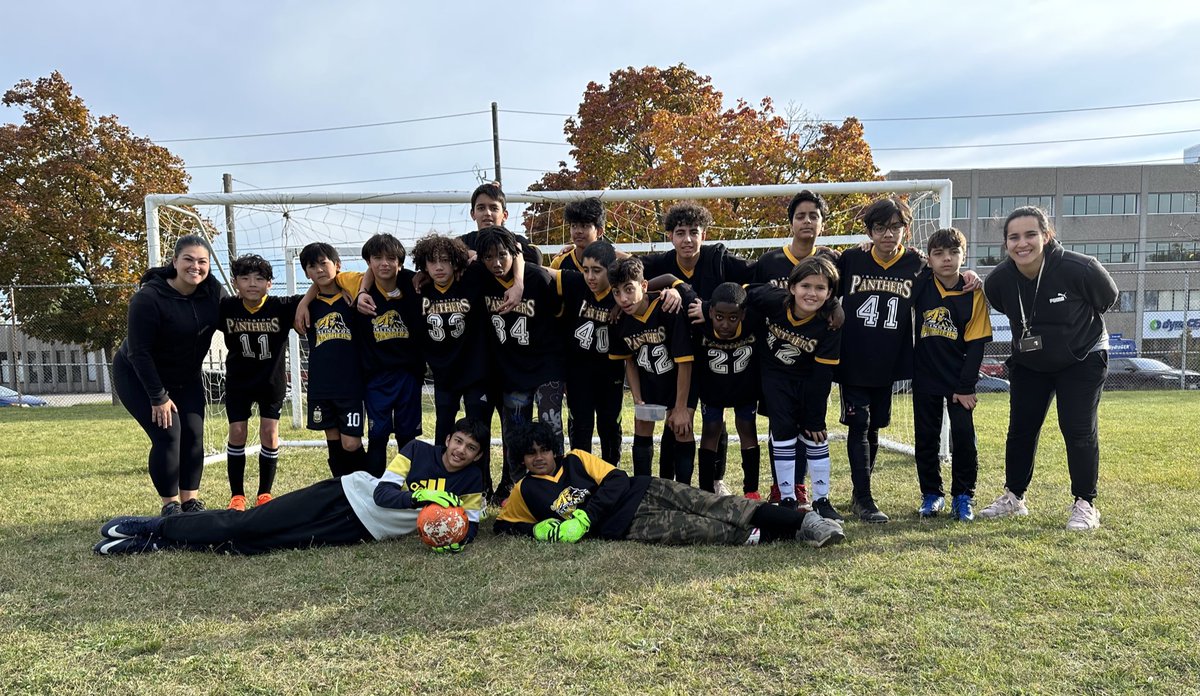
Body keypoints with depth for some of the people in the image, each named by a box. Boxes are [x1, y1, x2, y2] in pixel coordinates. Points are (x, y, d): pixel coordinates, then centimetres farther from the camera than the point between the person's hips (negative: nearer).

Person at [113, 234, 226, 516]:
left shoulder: (213, 291, -12)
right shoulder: (148, 298, -28)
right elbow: (139, 352, -24)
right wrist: (158, 397, -21)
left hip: (185, 378, 5)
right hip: (139, 377, -5)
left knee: (193, 434, -2)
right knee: (168, 435, -15)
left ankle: (191, 500, 9)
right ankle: (170, 505, -2)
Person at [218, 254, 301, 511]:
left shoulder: (282, 307, -18)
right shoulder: (226, 308, -13)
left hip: (272, 381, -1)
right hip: (238, 381, 1)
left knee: (269, 434, -1)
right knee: (237, 433, 1)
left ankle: (264, 494, 14)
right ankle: (237, 496, 14)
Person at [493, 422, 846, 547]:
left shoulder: (576, 459, 11)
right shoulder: (525, 492, 10)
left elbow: (616, 481, 3)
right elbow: (503, 524, 14)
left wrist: (582, 518, -11)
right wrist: (541, 529, -7)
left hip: (642, 491, 1)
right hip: (627, 526, -1)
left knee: (717, 508, -15)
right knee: (697, 530, -24)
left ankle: (802, 521, -18)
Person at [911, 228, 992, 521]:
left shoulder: (974, 293, -9)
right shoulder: (921, 284, -5)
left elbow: (977, 343, -8)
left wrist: (966, 386, -11)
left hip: (959, 379, -2)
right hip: (924, 376, 2)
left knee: (963, 437, 0)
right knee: (925, 437, 8)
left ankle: (963, 496, 16)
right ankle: (931, 493, 22)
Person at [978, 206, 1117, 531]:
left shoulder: (1079, 269, -27)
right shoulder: (999, 279, -19)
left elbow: (1107, 297, -5)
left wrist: (1073, 328, 4)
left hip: (1082, 360, -3)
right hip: (1028, 364, 4)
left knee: (1079, 430, -6)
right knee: (1020, 429, 7)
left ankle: (1085, 504, 9)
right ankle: (1013, 497, 22)